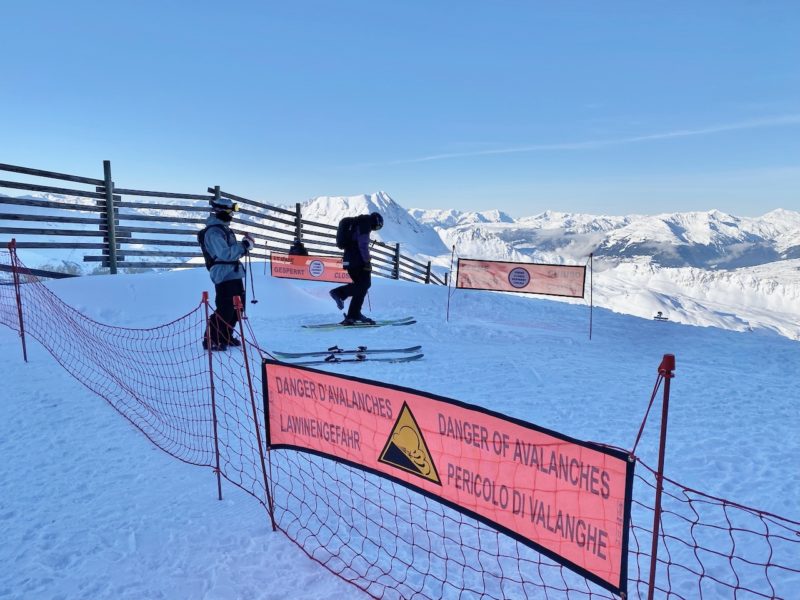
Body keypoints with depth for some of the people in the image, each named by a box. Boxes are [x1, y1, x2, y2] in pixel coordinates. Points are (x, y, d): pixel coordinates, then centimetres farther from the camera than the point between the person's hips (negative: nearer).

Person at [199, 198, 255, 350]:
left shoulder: (223, 229, 17)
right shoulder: (213, 232, -15)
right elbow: (225, 254, -24)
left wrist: (244, 244, 7)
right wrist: (244, 245, -18)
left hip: (234, 274, 10)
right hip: (225, 276, -10)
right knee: (225, 310, -9)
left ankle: (225, 337, 29)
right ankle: (211, 339, 3)